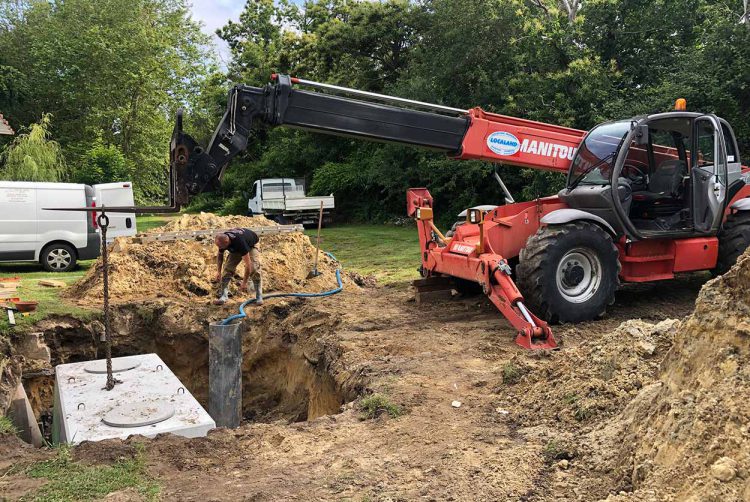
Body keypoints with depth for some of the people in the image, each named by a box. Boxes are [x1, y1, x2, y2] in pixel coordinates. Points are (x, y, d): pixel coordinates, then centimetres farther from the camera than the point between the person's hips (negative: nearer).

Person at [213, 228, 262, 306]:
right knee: (228, 268, -11)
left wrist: (244, 283, -38)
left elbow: (248, 264, -42)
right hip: (235, 248, 5)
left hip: (251, 244, -5)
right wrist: (219, 271, -9)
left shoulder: (240, 242, -45)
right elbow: (220, 255, -2)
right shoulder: (222, 240, -27)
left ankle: (259, 296, -13)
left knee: (254, 268, -24)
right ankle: (223, 296, -8)